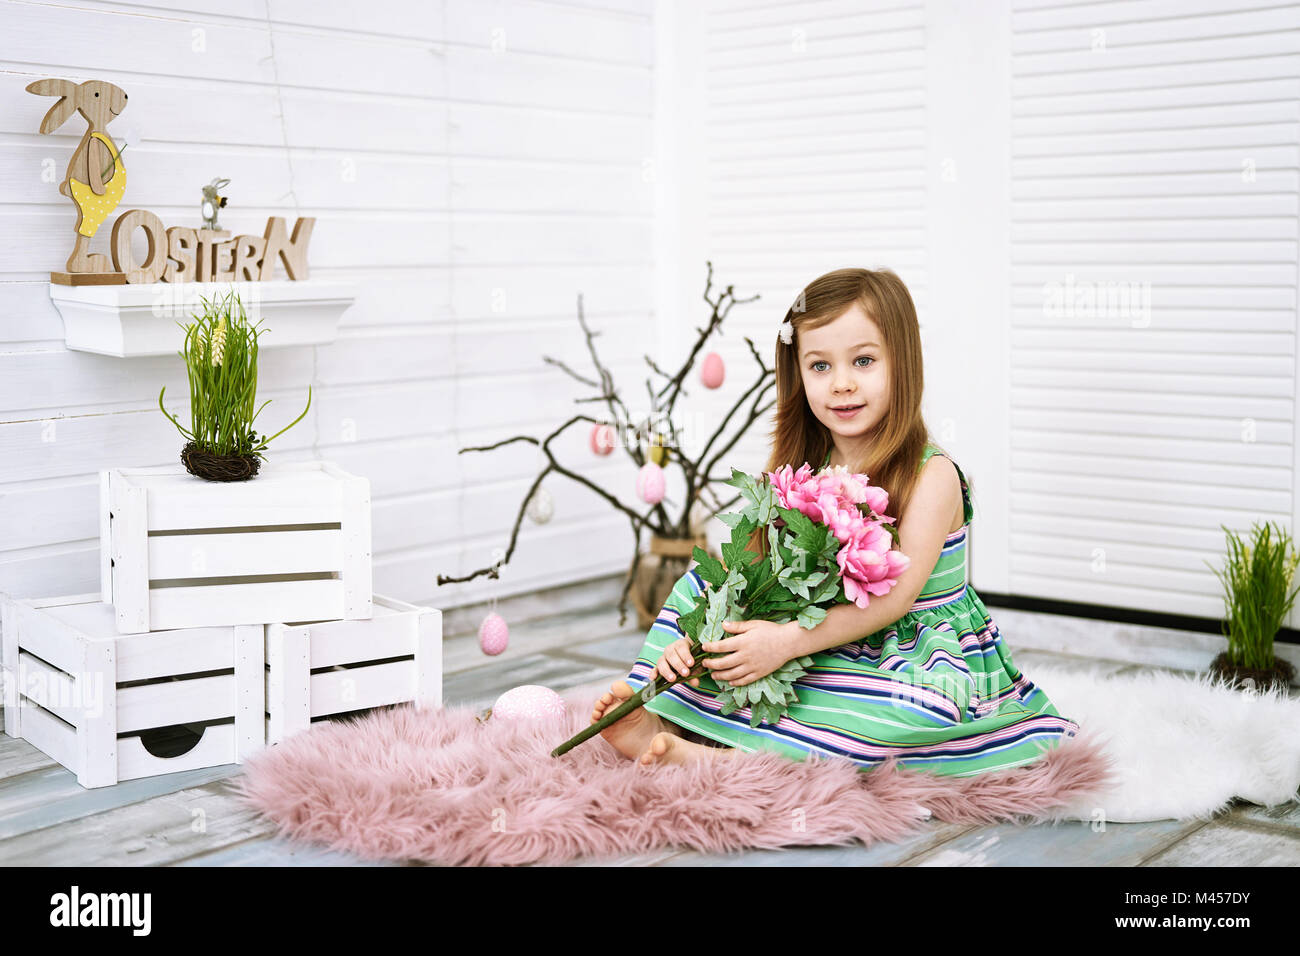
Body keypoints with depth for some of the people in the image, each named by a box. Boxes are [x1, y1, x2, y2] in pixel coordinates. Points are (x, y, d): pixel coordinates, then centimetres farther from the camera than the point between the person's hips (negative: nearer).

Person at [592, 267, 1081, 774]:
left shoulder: (931, 476, -14)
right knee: (702, 583, 0)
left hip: (912, 653, -5)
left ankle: (725, 757, -37)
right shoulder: (801, 468, 3)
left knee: (925, 699, -39)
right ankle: (658, 721, -15)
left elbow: (892, 597, -22)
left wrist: (788, 641, -32)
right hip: (825, 651, 5)